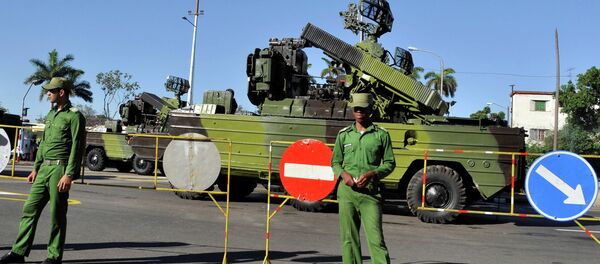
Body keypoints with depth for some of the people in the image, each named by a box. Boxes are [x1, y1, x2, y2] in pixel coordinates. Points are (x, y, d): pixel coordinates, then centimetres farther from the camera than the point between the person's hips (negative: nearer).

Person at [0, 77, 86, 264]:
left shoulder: (74, 116, -8)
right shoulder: (51, 115, 18)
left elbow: (77, 147, -14)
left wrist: (69, 175, -20)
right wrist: (36, 168, 19)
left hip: (60, 169, -8)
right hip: (44, 168, 8)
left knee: (57, 215, -1)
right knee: (30, 208, 7)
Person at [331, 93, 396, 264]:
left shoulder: (381, 134, 5)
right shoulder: (343, 134, 11)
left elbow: (390, 163, 6)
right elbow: (335, 162, 15)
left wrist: (372, 174, -11)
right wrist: (343, 174, -6)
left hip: (370, 192, -2)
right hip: (346, 191, 2)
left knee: (376, 238, -8)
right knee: (349, 238, 6)